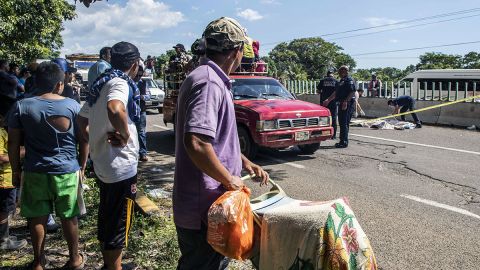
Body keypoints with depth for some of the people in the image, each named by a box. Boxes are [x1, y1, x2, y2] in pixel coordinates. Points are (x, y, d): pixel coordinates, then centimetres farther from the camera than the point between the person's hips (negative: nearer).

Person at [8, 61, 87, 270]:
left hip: (35, 172, 1)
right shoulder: (72, 106, -6)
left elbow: (13, 143, -1)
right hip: (67, 171, 0)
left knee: (37, 218, 14)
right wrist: (82, 166, 9)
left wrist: (16, 170, 9)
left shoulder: (21, 107, -5)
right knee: (69, 217, 12)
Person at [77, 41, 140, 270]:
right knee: (118, 225, 5)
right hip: (121, 166, -9)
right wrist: (125, 135, -25)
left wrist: (95, 142, 17)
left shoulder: (101, 84, 12)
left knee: (106, 219, 22)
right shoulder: (120, 82, -16)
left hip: (102, 164, 10)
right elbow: (115, 109, -39)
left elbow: (82, 120, 19)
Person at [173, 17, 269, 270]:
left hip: (207, 201, 10)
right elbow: (196, 143, -33)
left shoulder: (212, 80, 12)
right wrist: (229, 180, -21)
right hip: (203, 206, -10)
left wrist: (246, 163, 15)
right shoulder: (209, 83, -21)